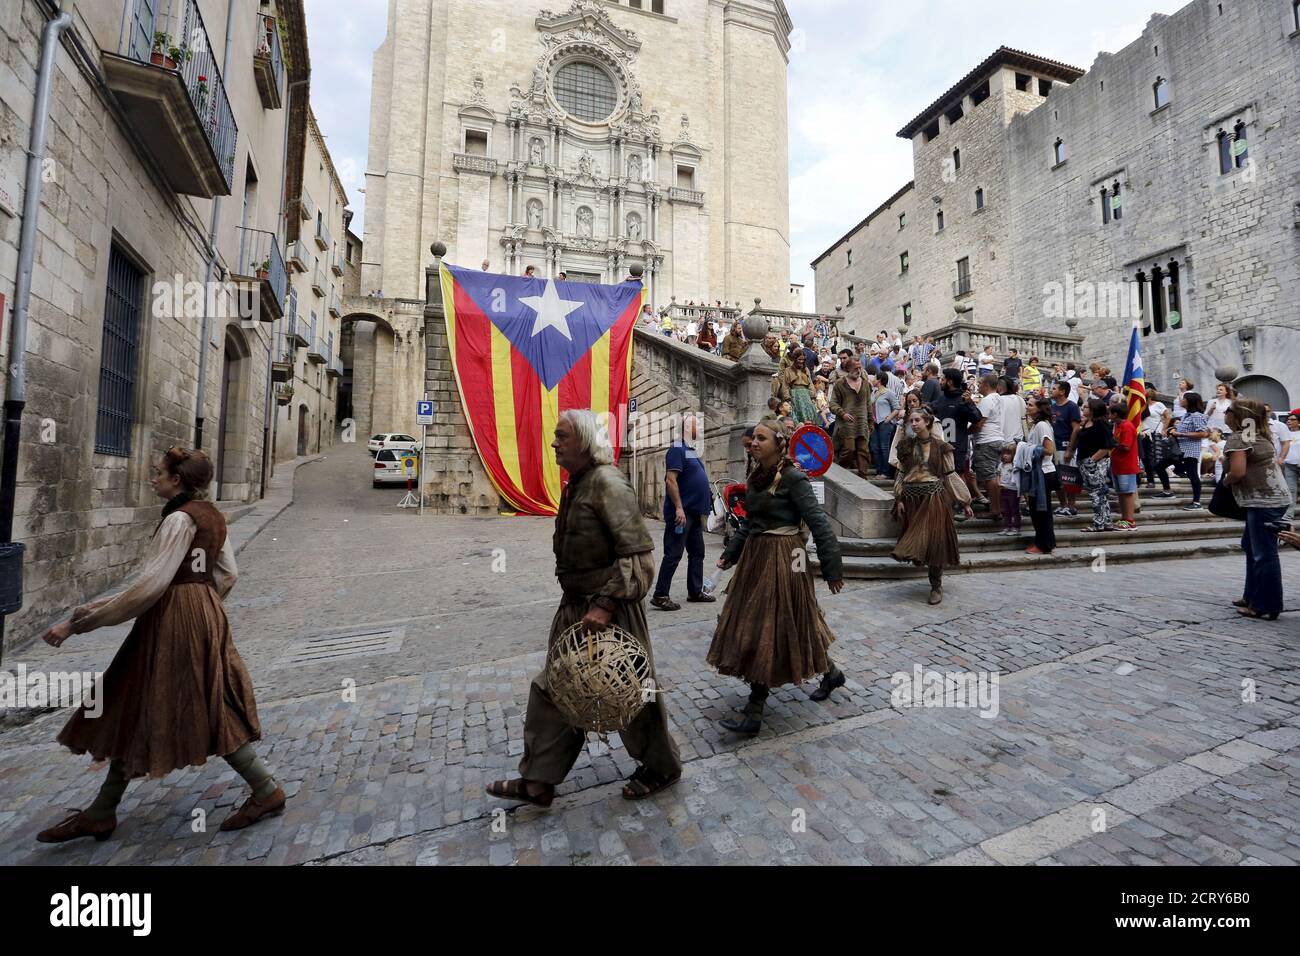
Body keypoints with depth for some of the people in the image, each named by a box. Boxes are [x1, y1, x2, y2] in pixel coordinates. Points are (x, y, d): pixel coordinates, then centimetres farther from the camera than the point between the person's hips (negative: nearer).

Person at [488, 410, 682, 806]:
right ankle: (538, 781, 32)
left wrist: (605, 605, -28)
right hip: (576, 607, 9)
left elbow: (638, 555, -25)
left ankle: (662, 767, 35)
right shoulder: (577, 484, 8)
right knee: (551, 691, 15)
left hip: (608, 610, -9)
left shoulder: (607, 483, -21)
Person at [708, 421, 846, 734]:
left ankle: (754, 713, 8)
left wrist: (832, 568, -13)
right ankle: (830, 672, 37)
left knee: (766, 629, -4)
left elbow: (819, 523, -13)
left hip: (781, 559, -9)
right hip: (755, 556, 9)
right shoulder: (756, 478, 10)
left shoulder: (793, 477, -13)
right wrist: (730, 554, 15)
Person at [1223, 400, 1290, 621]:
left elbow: (1238, 471, -23)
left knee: (1264, 553, -3)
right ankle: (1253, 596, 28)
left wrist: (1225, 481, -4)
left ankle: (1266, 607, 4)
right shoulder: (1258, 435, 14)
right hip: (1270, 498, 10)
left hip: (1264, 502, -10)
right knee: (1251, 547, 19)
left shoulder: (1238, 438, -14)